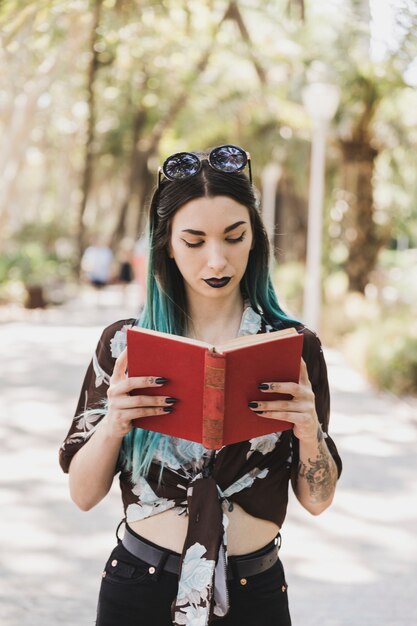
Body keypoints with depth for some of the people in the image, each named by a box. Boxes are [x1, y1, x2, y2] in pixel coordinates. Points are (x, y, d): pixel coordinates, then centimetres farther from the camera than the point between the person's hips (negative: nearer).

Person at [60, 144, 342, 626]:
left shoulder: (294, 347, -5)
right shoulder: (123, 344, -5)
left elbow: (317, 500, 0)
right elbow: (83, 494, -4)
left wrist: (310, 432, -20)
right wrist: (112, 423, -23)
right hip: (139, 586, 0)